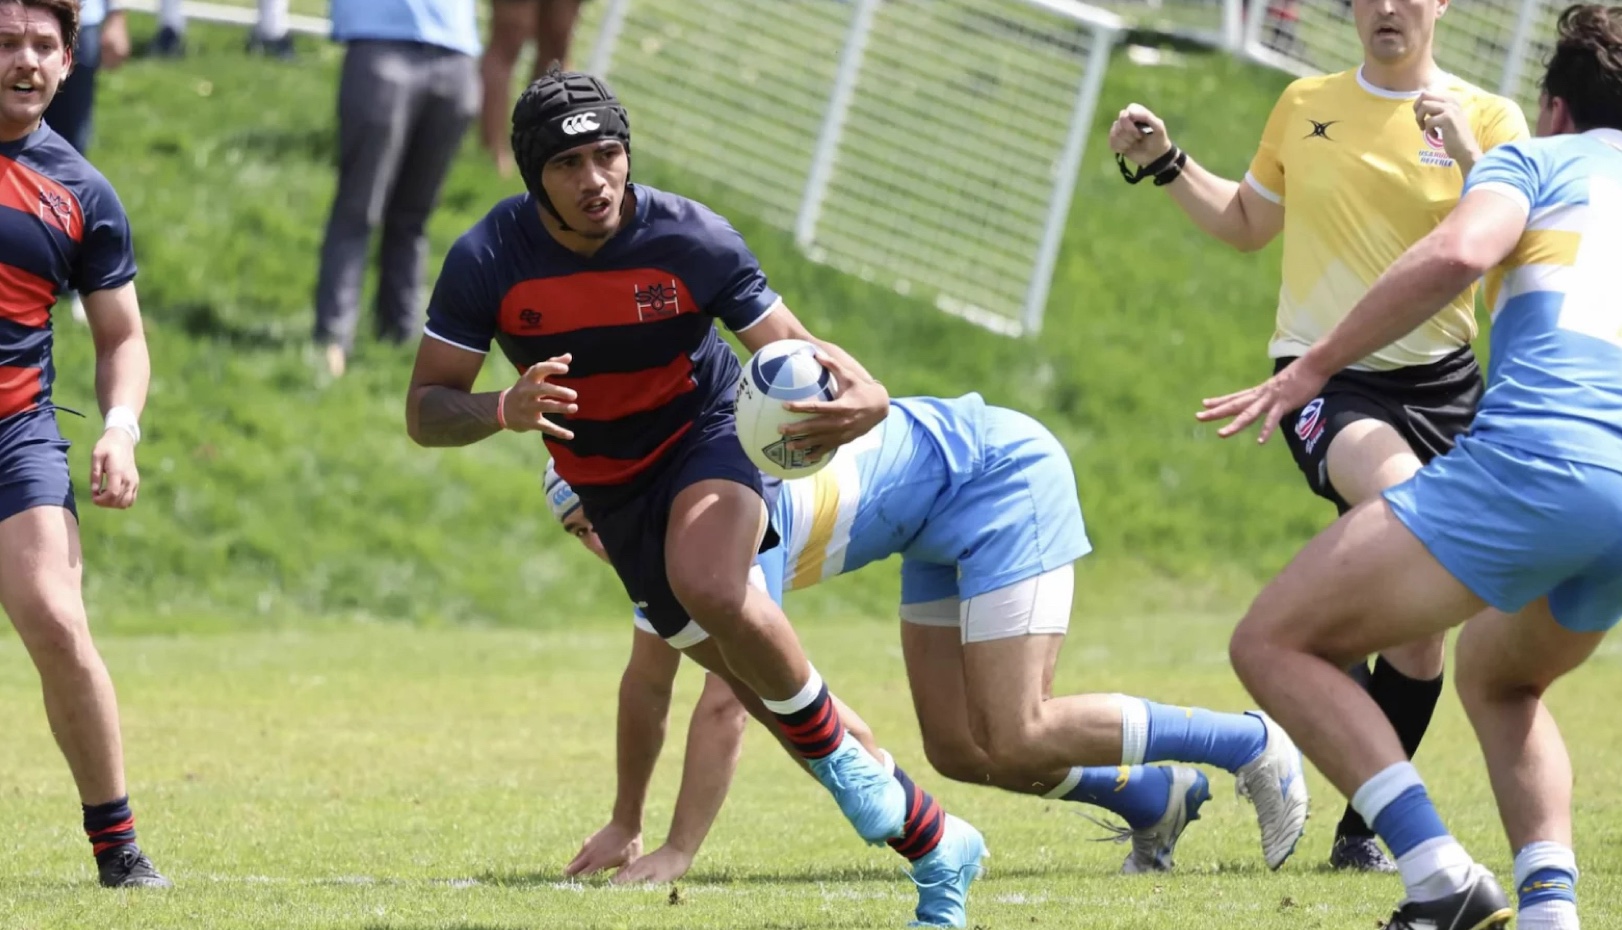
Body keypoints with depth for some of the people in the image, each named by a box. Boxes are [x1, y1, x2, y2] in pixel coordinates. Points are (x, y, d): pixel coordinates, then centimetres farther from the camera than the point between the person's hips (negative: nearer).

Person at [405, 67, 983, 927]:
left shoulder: (692, 241, -22)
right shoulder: (487, 261, -19)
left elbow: (795, 355, -16)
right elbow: (425, 413, -15)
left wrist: (865, 397, -40)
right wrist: (504, 411, -38)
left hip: (707, 437, -3)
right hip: (609, 487, 3)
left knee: (709, 589, -36)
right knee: (749, 667, 4)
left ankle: (836, 755, -11)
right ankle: (933, 844, 14)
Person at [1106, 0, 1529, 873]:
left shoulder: (1487, 119, 1)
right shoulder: (1306, 106, 9)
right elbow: (1246, 223, 25)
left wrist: (1470, 158, -26)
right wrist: (1164, 164, 12)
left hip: (1439, 383, 1)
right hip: (1325, 382, -1)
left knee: (1417, 629, 4)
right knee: (1399, 495, -37)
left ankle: (1362, 827, 18)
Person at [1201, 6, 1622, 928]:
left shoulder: (1538, 159, 14)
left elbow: (1459, 252, -7)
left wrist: (1312, 368, -5)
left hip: (1529, 459, -7)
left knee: (1273, 642, 1)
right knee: (1500, 680, 34)